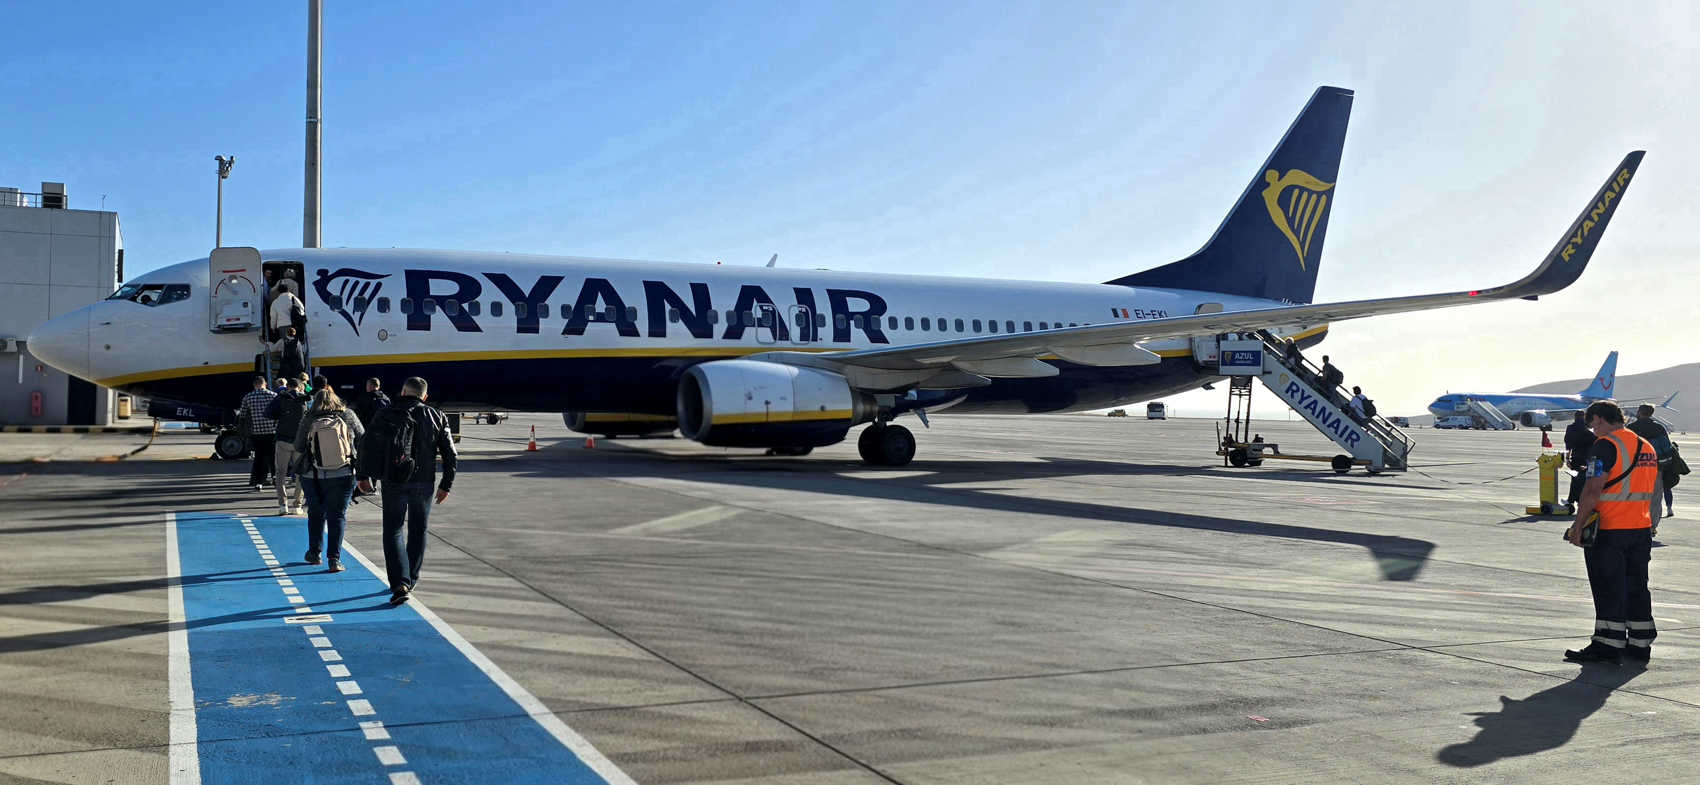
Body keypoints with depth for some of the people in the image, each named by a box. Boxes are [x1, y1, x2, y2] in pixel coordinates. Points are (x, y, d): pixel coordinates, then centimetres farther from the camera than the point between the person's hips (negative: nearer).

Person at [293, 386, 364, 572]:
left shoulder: (308, 420, -6)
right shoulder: (348, 416, -5)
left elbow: (298, 447, 2)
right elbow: (362, 439, 4)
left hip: (312, 476, 1)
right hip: (343, 475, -1)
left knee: (316, 514, 18)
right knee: (338, 515, 4)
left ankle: (314, 553, 30)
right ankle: (334, 558, -3)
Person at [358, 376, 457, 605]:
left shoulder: (385, 415, 1)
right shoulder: (436, 417, 5)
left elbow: (368, 446, -4)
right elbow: (449, 453, 3)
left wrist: (364, 476, 6)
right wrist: (446, 484, 9)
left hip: (394, 483, -2)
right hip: (424, 483, 2)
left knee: (393, 531, 2)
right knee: (418, 532, 17)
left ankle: (400, 584, -13)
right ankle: (411, 580, 28)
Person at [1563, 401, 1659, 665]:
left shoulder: (1605, 446, -13)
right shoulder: (1646, 446, 15)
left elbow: (1593, 490, -20)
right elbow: (1649, 491, 21)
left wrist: (1578, 525, -16)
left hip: (1610, 531, -8)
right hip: (1642, 528, 8)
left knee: (1608, 589, -3)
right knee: (1637, 586, 14)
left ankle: (1608, 645, -2)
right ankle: (1640, 644, 20)